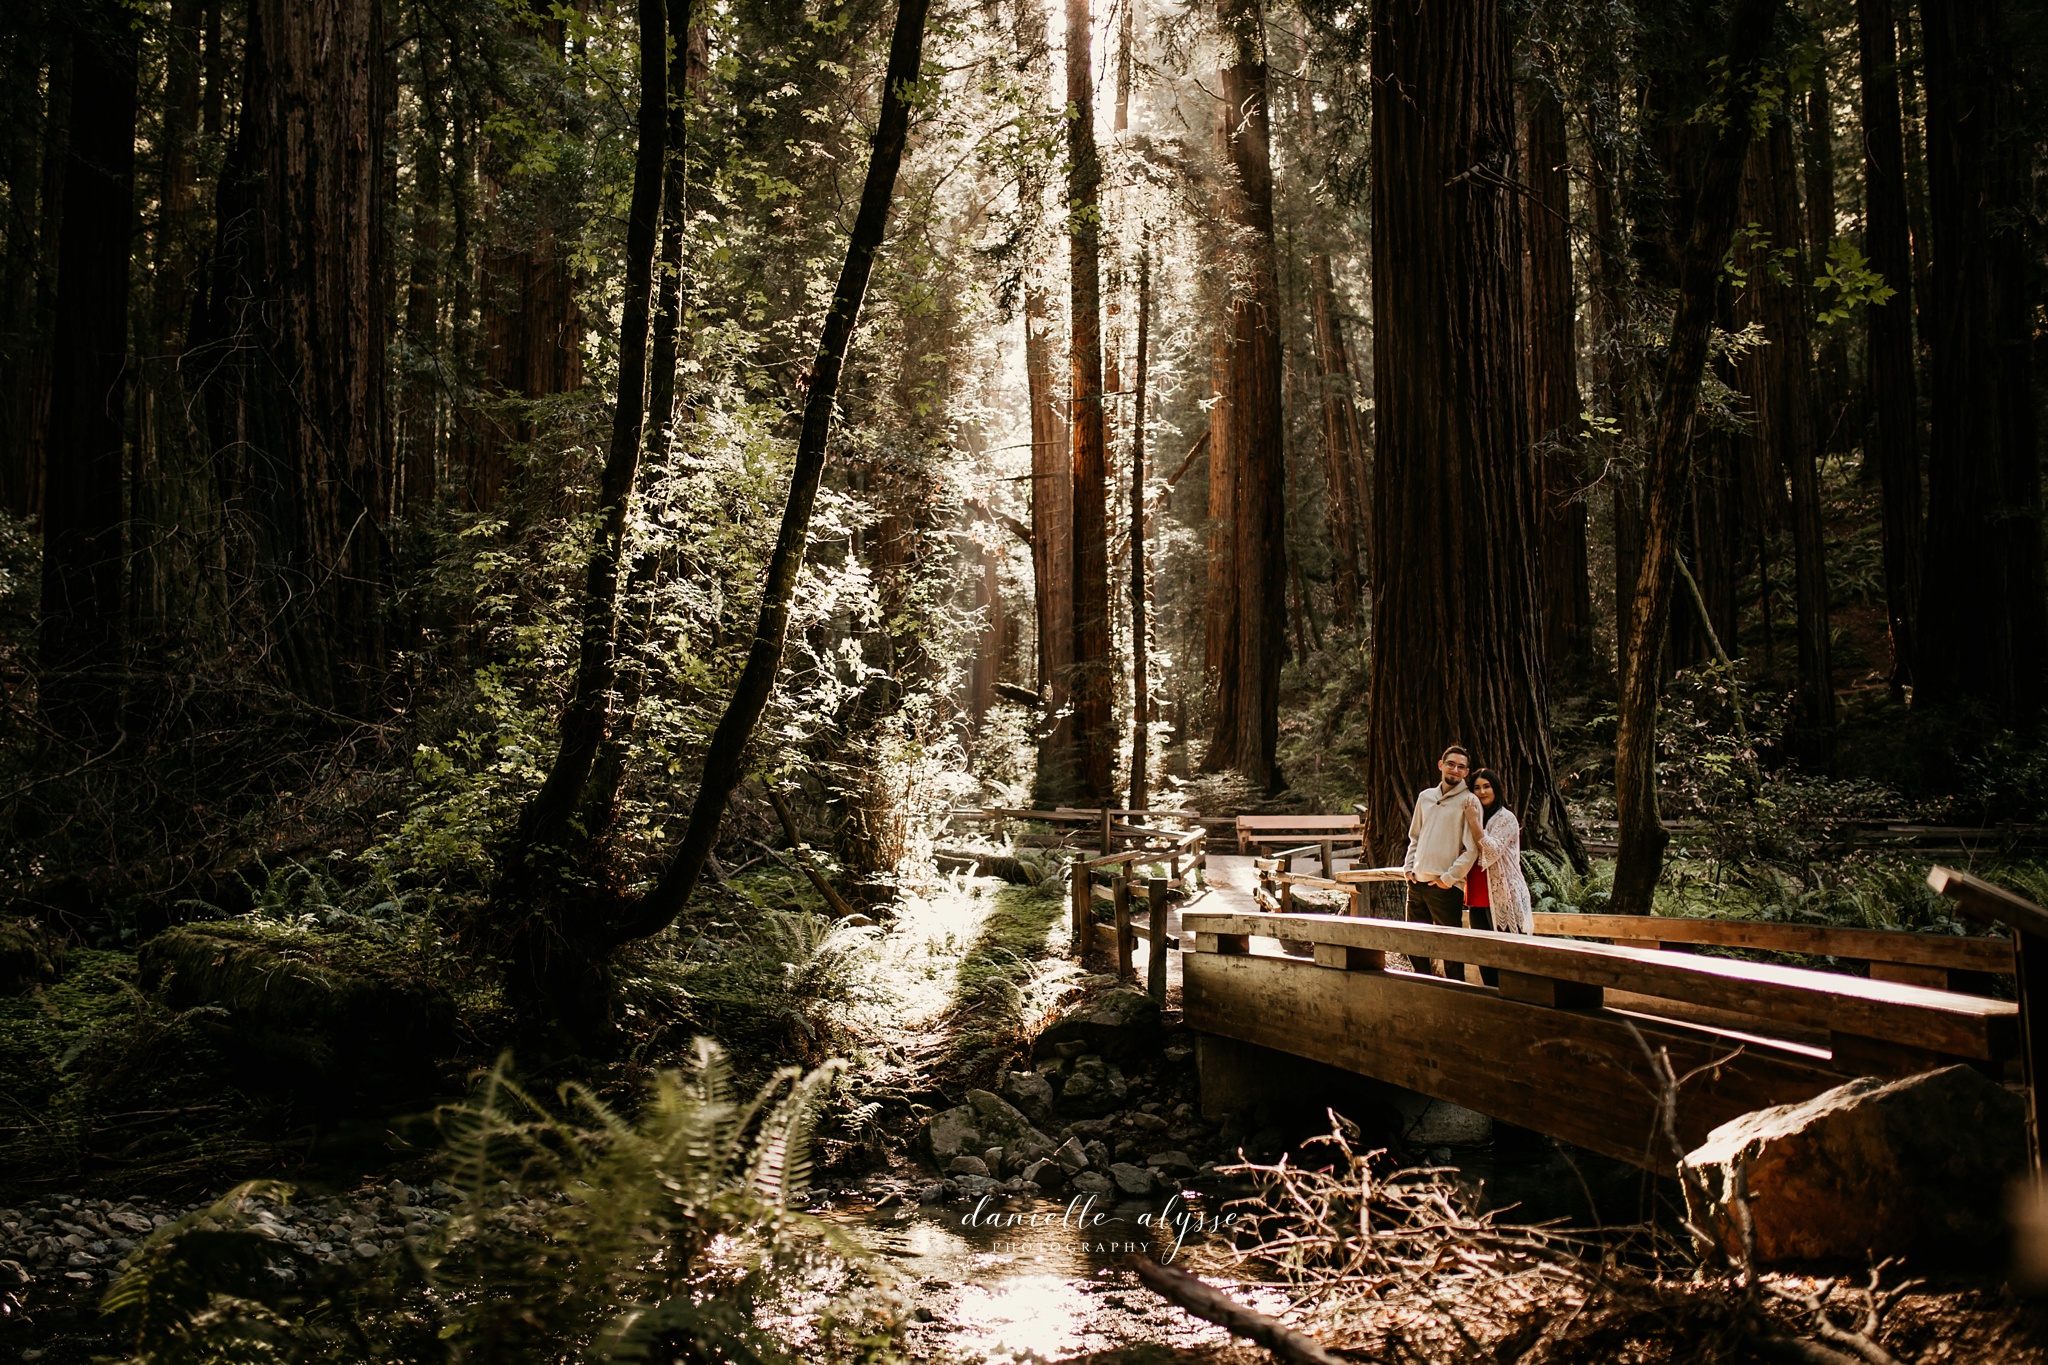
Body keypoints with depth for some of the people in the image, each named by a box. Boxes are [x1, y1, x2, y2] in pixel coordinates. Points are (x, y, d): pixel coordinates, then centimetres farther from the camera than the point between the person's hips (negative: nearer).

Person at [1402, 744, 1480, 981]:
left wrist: (1449, 877, -14)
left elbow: (1472, 848, -10)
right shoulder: (1425, 797, 13)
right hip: (1417, 882, 6)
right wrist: (1408, 867, 9)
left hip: (1446, 887, -6)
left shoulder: (1468, 802, -5)